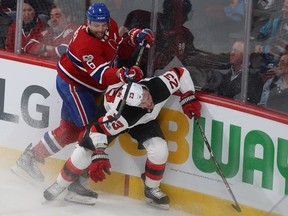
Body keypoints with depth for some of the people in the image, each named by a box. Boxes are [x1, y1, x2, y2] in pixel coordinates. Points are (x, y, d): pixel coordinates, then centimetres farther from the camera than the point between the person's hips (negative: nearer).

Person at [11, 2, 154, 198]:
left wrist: (135, 38, -10)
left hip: (80, 85, 9)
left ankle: (29, 158, 30)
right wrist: (124, 75, -56)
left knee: (69, 130, 17)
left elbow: (120, 50, 8)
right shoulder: (86, 42, -32)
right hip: (72, 84, -9)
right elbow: (101, 75, -40)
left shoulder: (111, 26, -6)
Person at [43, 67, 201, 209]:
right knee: (86, 149, -6)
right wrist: (98, 155, -34)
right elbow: (99, 128, -32)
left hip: (144, 120, 4)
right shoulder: (121, 114, -46)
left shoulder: (161, 85, -38)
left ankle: (152, 189, 8)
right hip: (109, 113, -4)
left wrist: (188, 99, -19)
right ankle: (60, 184, 19)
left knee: (159, 149, -17)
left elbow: (181, 73, -18)